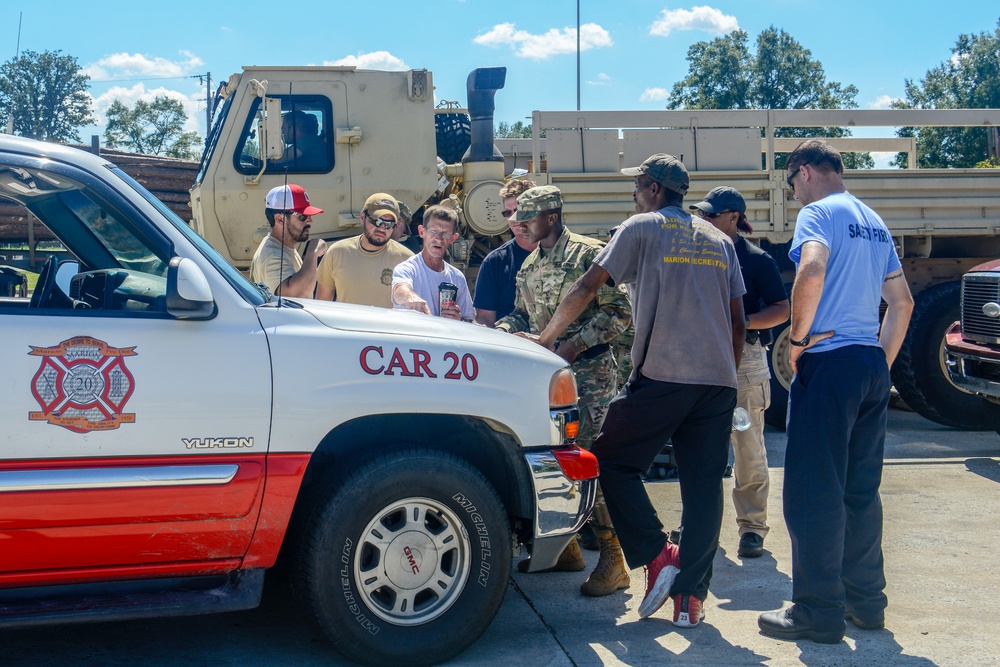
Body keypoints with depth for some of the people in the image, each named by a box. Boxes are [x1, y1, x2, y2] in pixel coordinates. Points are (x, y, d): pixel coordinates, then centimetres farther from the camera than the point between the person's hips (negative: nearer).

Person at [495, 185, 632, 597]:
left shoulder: (589, 254, -7)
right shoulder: (530, 265, 16)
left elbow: (619, 312, -11)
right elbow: (523, 315, 24)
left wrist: (576, 343, -19)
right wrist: (501, 331, 3)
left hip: (589, 373, -7)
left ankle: (613, 560, -4)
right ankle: (563, 546, 22)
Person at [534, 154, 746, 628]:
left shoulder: (642, 228, 3)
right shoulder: (719, 241, 18)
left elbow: (587, 288, 2)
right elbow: (738, 322, 17)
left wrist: (546, 338, 12)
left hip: (661, 375, -5)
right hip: (719, 380, 5)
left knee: (612, 461, 9)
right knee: (703, 486, 6)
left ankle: (656, 556, 0)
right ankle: (691, 596, 6)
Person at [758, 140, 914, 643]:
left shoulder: (818, 212, -5)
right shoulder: (874, 223, 20)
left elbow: (812, 269, -25)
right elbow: (902, 302, 21)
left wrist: (798, 339, -14)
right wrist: (883, 362, 21)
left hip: (830, 362, -8)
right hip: (872, 366, 8)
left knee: (814, 492, -3)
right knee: (861, 490, 15)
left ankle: (818, 612, 1)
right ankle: (866, 601, 21)